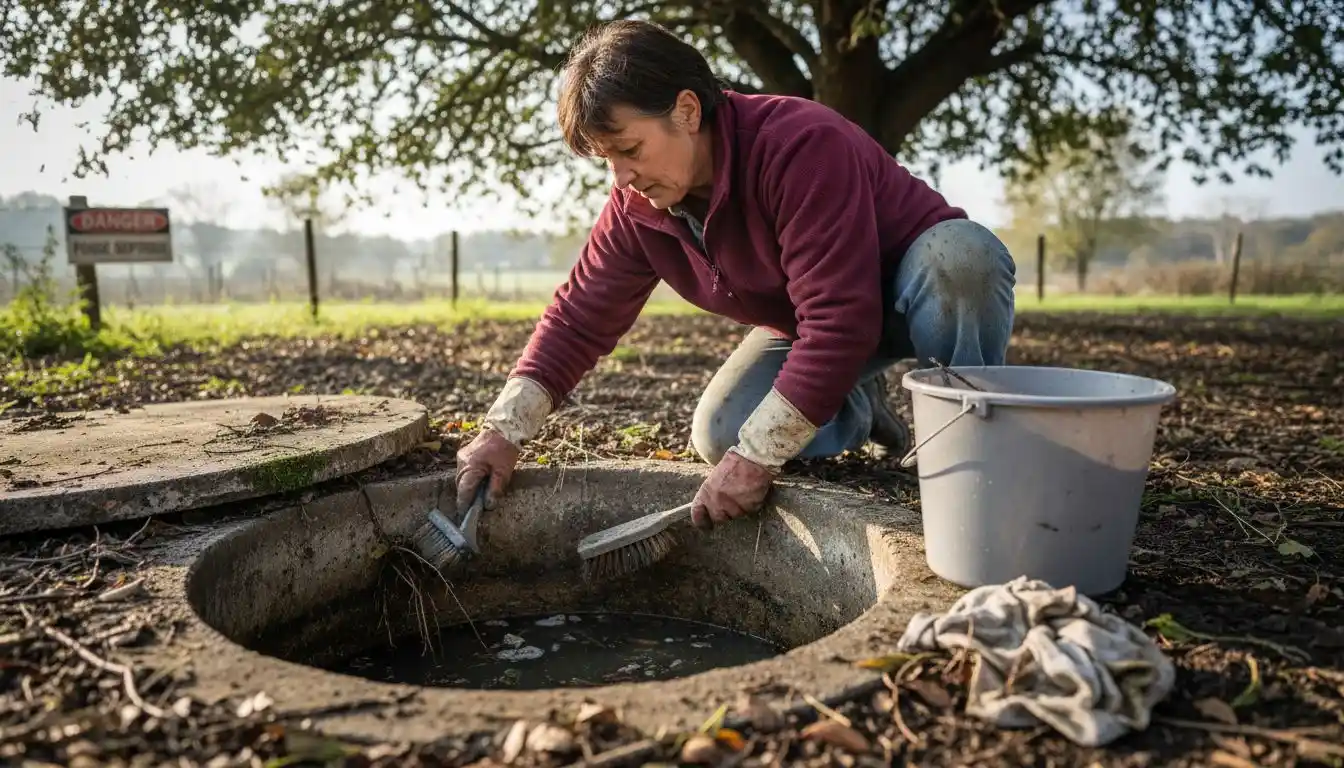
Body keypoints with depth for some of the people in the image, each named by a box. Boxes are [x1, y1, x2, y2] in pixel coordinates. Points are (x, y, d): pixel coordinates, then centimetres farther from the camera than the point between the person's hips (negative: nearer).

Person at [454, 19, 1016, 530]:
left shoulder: (802, 146, -36)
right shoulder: (637, 207, -14)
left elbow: (838, 320, -41)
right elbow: (578, 318, -9)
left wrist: (757, 457, -39)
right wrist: (504, 429, -21)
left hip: (936, 285, -5)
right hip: (808, 326, 6)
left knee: (959, 254, -40)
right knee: (717, 435, -16)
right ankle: (857, 412, 12)